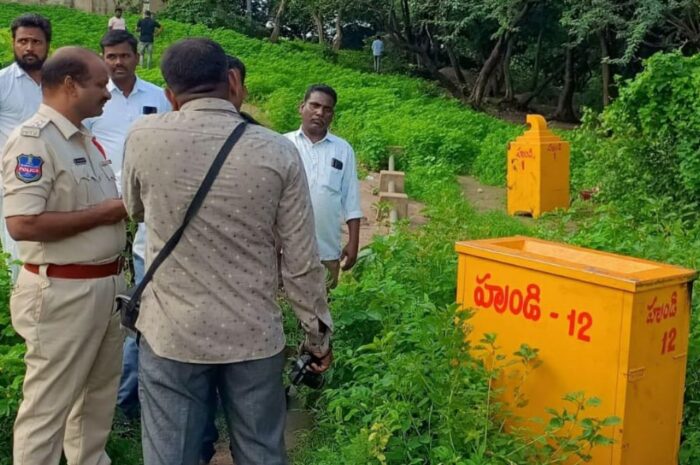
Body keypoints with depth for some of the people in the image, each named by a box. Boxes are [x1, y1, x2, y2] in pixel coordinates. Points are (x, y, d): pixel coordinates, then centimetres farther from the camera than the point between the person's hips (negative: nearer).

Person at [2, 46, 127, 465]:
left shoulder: (86, 139, 12)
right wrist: (104, 213, -19)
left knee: (100, 394, 20)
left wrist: (126, 207, 3)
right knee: (49, 404, 2)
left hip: (106, 284, 9)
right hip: (63, 291, -9)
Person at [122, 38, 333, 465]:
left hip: (172, 335, 0)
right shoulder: (278, 152, -9)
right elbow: (303, 263, -6)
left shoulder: (144, 138, -7)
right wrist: (319, 335, 8)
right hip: (254, 336, 1)